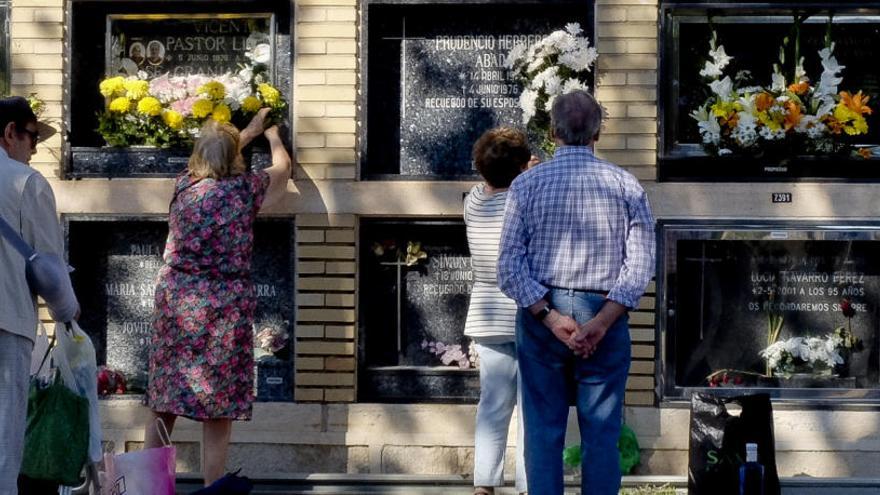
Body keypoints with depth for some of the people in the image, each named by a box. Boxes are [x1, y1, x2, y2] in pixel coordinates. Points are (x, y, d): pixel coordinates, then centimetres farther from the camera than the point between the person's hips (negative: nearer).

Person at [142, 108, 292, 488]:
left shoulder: (185, 185, 5)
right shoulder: (244, 188, -5)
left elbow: (214, 158, 28)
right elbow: (282, 166, 16)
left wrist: (248, 132, 42)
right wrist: (272, 135, 35)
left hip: (175, 300, 4)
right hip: (223, 304, -4)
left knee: (163, 401, 8)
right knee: (218, 403, 1)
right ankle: (213, 486, 1)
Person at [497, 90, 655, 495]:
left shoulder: (527, 184, 0)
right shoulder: (625, 185, 1)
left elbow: (510, 265, -7)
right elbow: (641, 263, -7)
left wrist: (549, 317, -10)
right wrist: (601, 321, -11)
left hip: (541, 315, 0)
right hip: (604, 313, 0)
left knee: (543, 431, 5)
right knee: (601, 433, 4)